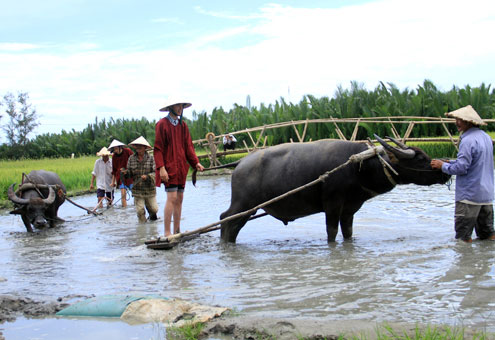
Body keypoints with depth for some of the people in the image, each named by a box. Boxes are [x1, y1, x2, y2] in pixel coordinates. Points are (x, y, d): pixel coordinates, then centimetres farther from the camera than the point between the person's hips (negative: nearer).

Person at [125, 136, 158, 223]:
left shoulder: (151, 158, -5)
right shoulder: (131, 158, 2)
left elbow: (155, 173, -10)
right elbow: (130, 172, 8)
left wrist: (147, 176, -27)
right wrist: (126, 172, -14)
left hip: (149, 190, -1)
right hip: (137, 190, 1)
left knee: (154, 209, 5)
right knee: (140, 210, -3)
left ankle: (152, 214, 39)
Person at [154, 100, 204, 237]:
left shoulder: (183, 125, 14)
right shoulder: (162, 124, -5)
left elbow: (188, 146, 15)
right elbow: (157, 149, -9)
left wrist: (196, 162, 2)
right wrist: (161, 168, -17)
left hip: (181, 167, 7)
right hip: (169, 167, -7)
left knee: (179, 198, 8)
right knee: (172, 198, -13)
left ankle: (177, 231, 15)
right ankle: (167, 233, -12)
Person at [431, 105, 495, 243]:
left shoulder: (468, 140, -17)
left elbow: (461, 168, -19)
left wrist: (443, 165, -3)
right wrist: (450, 162, 18)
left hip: (470, 195, -9)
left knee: (463, 236, -2)